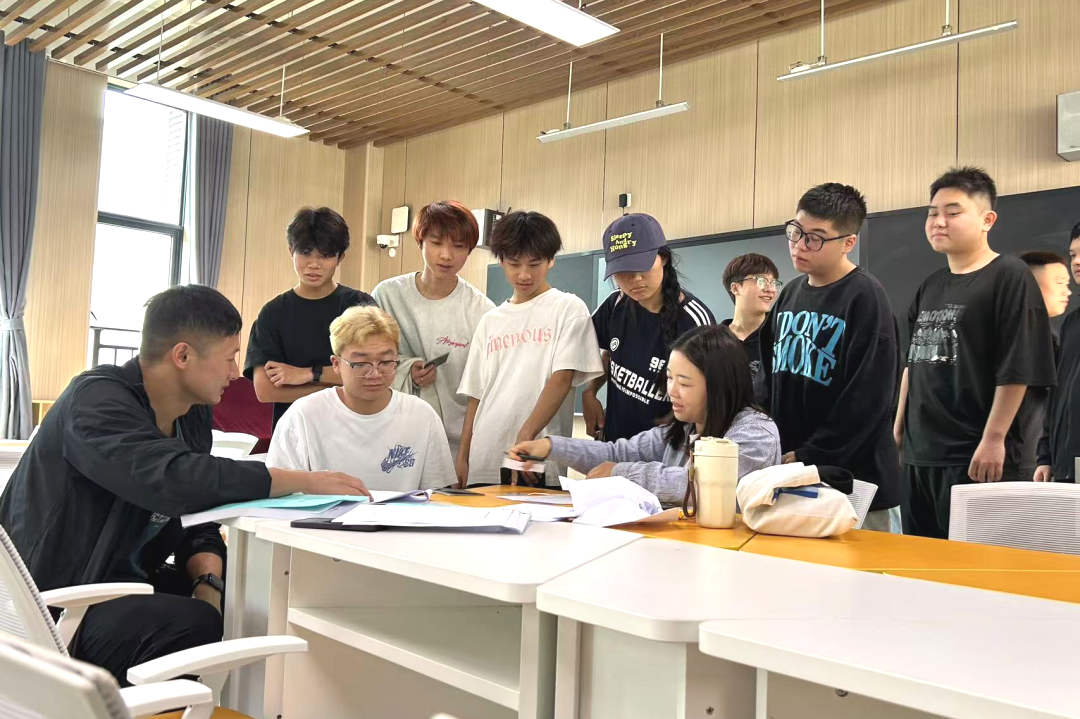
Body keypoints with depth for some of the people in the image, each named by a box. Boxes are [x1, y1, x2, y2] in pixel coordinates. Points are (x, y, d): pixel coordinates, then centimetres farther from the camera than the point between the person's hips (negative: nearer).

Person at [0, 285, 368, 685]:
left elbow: (196, 514, 6)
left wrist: (209, 586, -15)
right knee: (194, 626, -30)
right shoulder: (98, 401, -22)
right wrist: (308, 481, -30)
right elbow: (178, 482, -38)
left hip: (125, 581, 8)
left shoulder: (192, 412, 3)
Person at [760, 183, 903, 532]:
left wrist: (810, 456, -16)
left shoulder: (865, 297, -12)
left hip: (856, 477, -6)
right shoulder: (791, 293, 10)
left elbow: (868, 397, -18)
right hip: (789, 468, 7)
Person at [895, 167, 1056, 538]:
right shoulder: (930, 287, 15)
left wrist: (993, 439, -16)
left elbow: (1017, 369, -13)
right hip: (919, 454, 7)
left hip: (975, 456, -7)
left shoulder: (1009, 276, -6)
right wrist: (899, 427, 18)